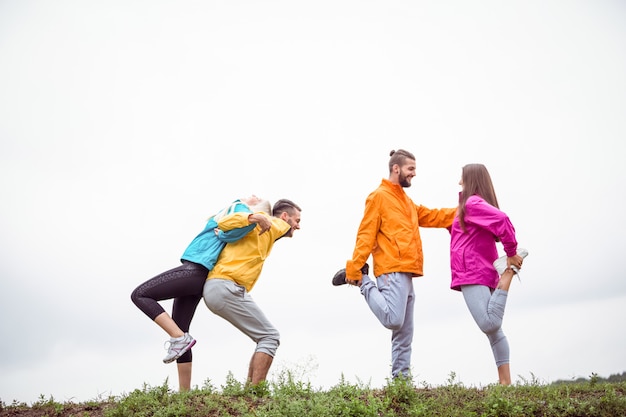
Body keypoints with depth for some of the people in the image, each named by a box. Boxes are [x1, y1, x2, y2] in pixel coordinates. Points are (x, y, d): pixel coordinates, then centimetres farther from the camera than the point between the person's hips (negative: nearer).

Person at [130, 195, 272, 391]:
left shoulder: (238, 207, 2)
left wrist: (254, 219, -31)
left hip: (194, 270, -9)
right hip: (195, 278, 9)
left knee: (140, 295, -10)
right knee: (178, 332, 8)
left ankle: (180, 338, -15)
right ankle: (185, 392, 7)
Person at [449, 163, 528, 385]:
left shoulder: (472, 203, -9)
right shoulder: (480, 204, 20)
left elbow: (501, 219, -25)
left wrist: (512, 253, -19)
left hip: (472, 273, -10)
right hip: (484, 272, 10)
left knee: (489, 324, -22)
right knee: (493, 328, 6)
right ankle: (505, 382, 4)